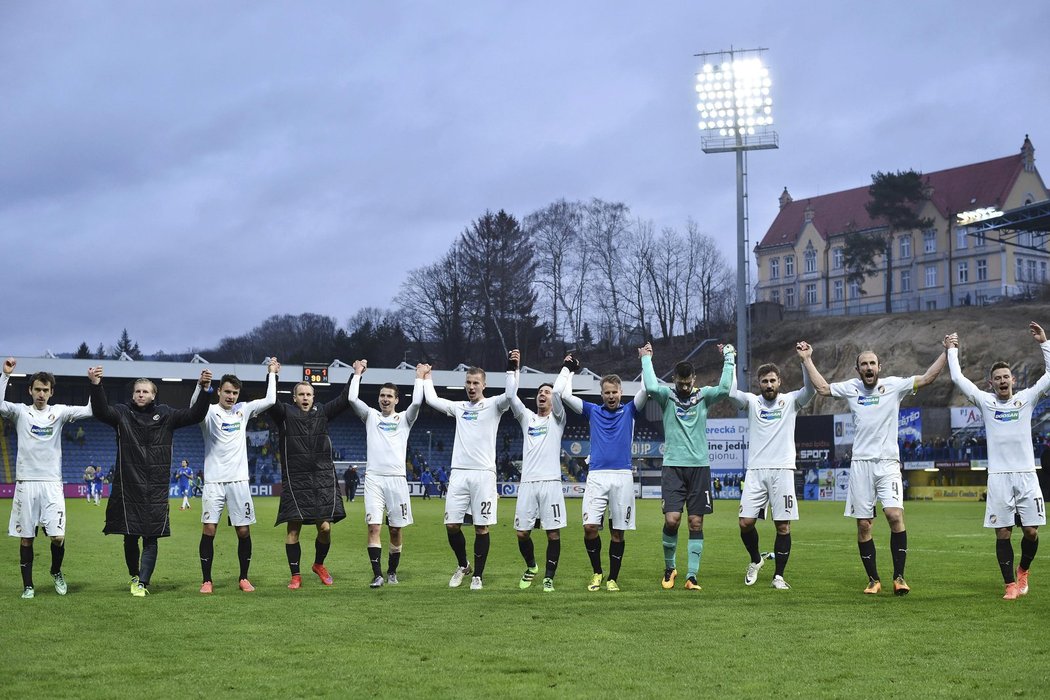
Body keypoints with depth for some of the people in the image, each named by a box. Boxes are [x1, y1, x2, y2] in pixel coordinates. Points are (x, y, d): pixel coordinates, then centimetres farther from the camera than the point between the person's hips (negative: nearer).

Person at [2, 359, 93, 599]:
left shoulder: (59, 412, 7)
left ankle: (56, 572, 21)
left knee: (58, 537, -7)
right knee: (26, 538, 3)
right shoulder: (20, 412, 5)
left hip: (52, 483, 0)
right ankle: (28, 586, 14)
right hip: (26, 482, 0)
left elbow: (89, 410, -3)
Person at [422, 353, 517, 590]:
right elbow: (432, 400, 19)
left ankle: (478, 575, 6)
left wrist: (511, 369, -16)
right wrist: (427, 377, 26)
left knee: (481, 527, -2)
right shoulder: (459, 407, 17)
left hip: (483, 473, -4)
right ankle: (462, 565, 22)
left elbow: (510, 395, -15)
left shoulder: (493, 405, 4)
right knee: (451, 524, 0)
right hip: (459, 472, 4)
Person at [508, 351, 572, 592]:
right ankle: (531, 567, 26)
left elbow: (558, 392, -6)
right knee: (522, 532, 1)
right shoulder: (526, 417, 17)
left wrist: (568, 368, 0)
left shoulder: (557, 419, 9)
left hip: (550, 482, -3)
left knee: (553, 533, -4)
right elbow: (511, 395, 5)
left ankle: (549, 577, 6)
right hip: (527, 482, 3)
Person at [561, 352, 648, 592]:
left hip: (622, 476, -1)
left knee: (617, 531, 1)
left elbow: (645, 389, -1)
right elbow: (565, 395, 10)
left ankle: (612, 578, 11)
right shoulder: (593, 411, 14)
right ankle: (597, 572, 10)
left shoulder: (629, 410, 11)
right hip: (596, 476, 1)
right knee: (590, 527, -10)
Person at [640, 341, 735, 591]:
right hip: (673, 467, -1)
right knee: (672, 520, -12)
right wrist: (646, 359, -9)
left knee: (696, 523, 0)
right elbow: (651, 387, -18)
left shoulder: (703, 395, 6)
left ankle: (692, 576, 4)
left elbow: (724, 389, -13)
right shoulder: (667, 396, 2)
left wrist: (729, 359, -6)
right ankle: (669, 568, 11)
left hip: (699, 467, 2)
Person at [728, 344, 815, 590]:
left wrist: (806, 360, -20)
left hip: (782, 470, -1)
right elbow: (731, 393, -6)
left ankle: (779, 576, 7)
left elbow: (810, 389, -10)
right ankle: (756, 560, 22)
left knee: (783, 526, -2)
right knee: (745, 522, -5)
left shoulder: (790, 401, 8)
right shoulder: (752, 401, 10)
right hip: (755, 470, 1)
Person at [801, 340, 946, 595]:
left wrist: (947, 352, -3)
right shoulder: (851, 388, 10)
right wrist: (807, 359, 16)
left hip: (888, 462, -2)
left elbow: (927, 378, 2)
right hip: (860, 463, 2)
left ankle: (899, 577, -10)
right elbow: (822, 388, 16)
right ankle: (873, 579, 13)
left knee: (895, 515, -19)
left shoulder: (894, 385, 5)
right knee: (863, 525, 2)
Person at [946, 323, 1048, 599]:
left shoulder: (1026, 398, 9)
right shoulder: (985, 401, 7)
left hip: (1026, 475, 1)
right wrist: (952, 350, 13)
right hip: (999, 476, -1)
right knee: (1003, 533, -2)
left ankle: (1023, 570, 25)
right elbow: (957, 378, 5)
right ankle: (1011, 584, 5)